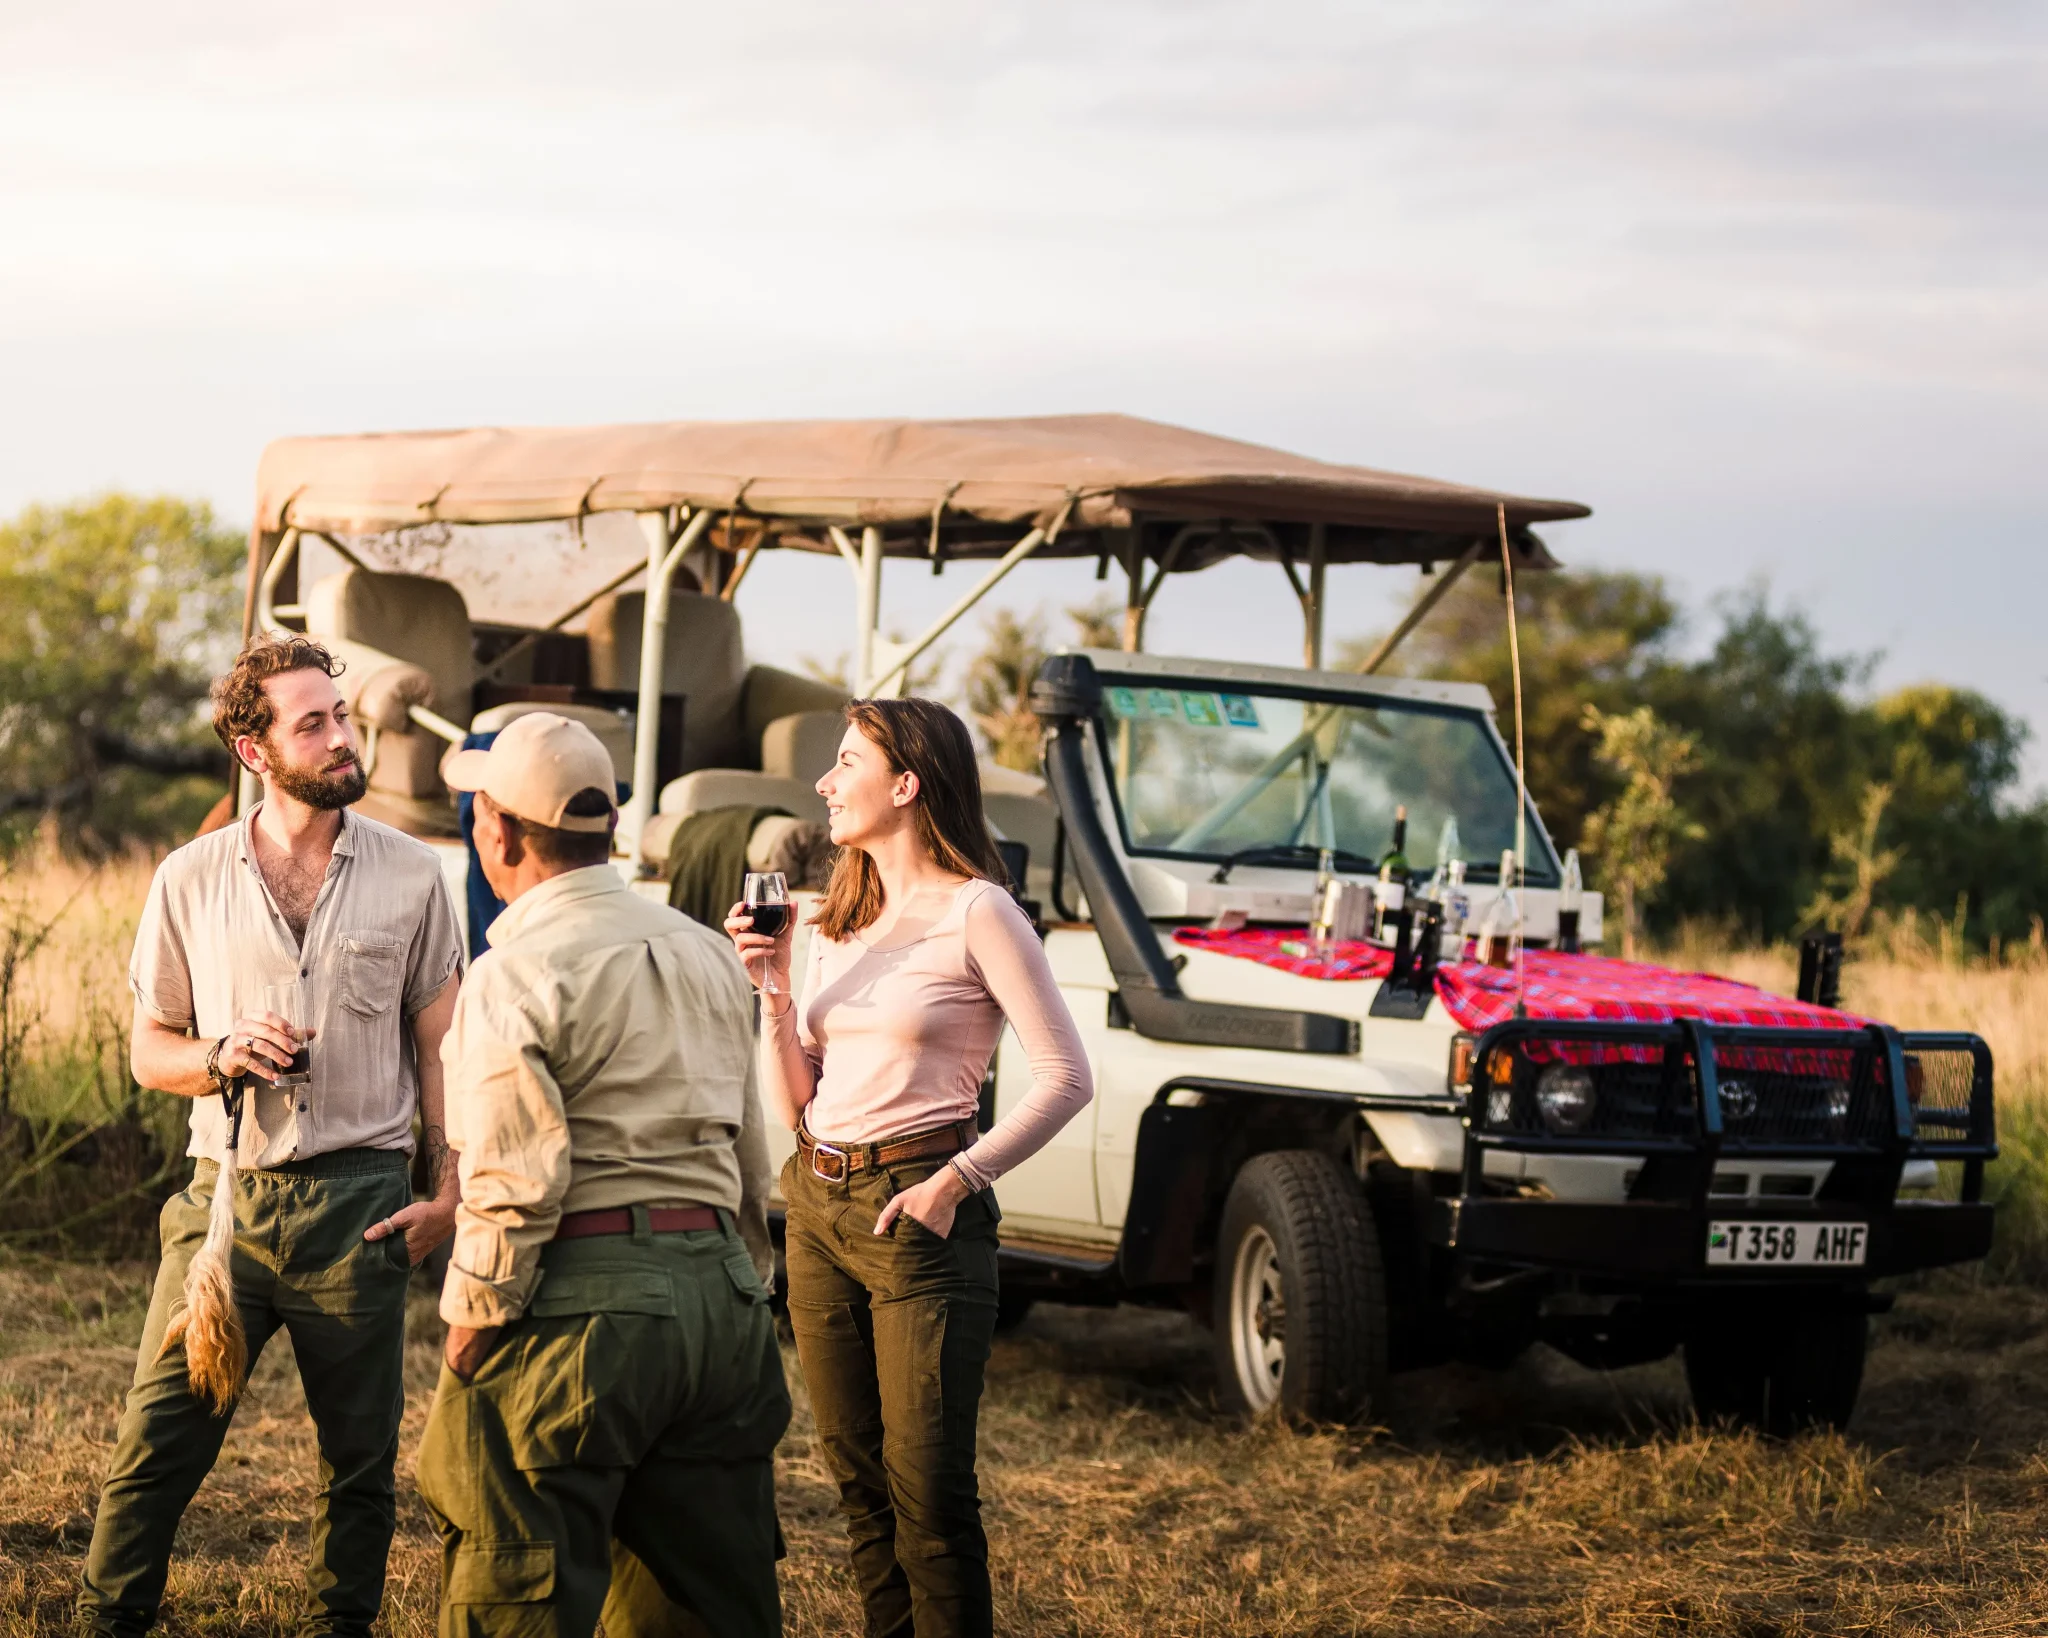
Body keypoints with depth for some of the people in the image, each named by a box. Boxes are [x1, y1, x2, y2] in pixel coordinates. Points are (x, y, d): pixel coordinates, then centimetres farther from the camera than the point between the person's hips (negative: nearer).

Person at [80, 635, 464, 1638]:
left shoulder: (409, 877, 3)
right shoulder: (191, 880, 4)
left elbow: (439, 1047, 8)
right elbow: (149, 1049, 11)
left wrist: (448, 1192, 1)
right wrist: (221, 1055, -10)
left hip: (358, 1203, 0)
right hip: (227, 1190, 0)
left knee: (360, 1455, 6)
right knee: (158, 1436, -3)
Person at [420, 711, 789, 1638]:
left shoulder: (515, 977, -10)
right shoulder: (705, 955, 15)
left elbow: (515, 1187, -16)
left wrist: (469, 1330, -8)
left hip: (581, 1307, -8)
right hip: (719, 1295, 8)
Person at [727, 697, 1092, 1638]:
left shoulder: (974, 913, -8)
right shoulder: (834, 924, 14)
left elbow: (1065, 1078, -12)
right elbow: (793, 1101, 14)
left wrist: (957, 1181, -18)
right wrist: (773, 990, -1)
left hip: (916, 1209, -7)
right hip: (817, 1206, 7)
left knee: (927, 1488, -6)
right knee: (858, 1479, 11)